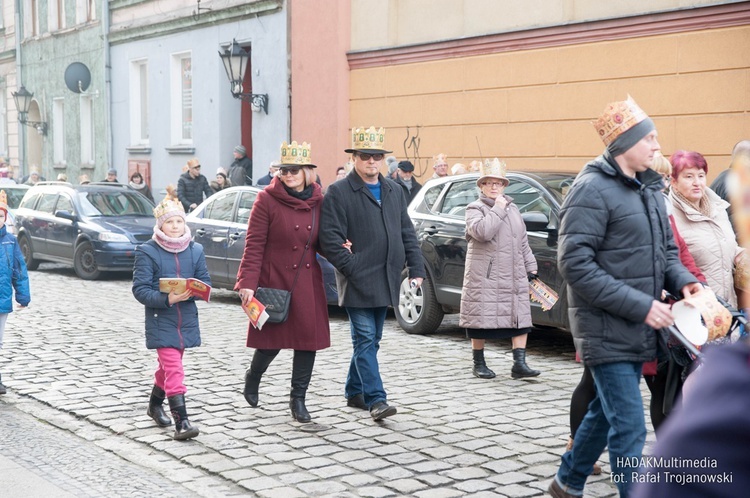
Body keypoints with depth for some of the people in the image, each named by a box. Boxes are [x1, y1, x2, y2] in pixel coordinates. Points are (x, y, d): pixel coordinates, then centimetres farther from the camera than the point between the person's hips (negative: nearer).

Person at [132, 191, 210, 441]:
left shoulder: (195, 250, 5)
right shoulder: (147, 252, -8)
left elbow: (205, 282, 7)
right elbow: (140, 289, -12)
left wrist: (193, 291, -16)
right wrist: (167, 299, -25)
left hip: (186, 318, 5)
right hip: (160, 319, -5)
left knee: (168, 365, 20)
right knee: (173, 369, -12)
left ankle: (155, 405, 42)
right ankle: (181, 422, -13)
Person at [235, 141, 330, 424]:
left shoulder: (318, 201, 5)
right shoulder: (268, 200, -8)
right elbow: (254, 245, -10)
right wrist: (247, 283, -16)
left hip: (308, 283, 4)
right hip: (274, 281, -4)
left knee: (309, 338, 2)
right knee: (272, 340, 5)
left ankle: (298, 399, 15)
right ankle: (252, 378, 36)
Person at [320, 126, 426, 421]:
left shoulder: (394, 191, 14)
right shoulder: (338, 192, -5)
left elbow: (407, 233, 16)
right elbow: (329, 239, -11)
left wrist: (416, 269, 6)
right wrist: (352, 269, -15)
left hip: (385, 281, 6)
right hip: (357, 282, -6)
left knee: (371, 340, 13)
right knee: (365, 339, -7)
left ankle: (354, 392, 26)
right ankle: (376, 400, -7)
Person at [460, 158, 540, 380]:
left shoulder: (513, 209, 19)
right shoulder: (475, 209, -2)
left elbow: (523, 242, 23)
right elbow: (482, 231, -23)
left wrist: (530, 266, 17)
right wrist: (498, 209, -15)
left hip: (514, 277, 6)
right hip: (484, 277, -5)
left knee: (520, 318, 0)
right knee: (481, 319, 1)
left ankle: (520, 363, 2)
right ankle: (479, 364, 14)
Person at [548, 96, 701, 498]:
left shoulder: (648, 188, 12)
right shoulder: (593, 189, -15)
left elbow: (666, 249, 21)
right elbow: (575, 264, -20)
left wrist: (683, 281, -2)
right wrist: (639, 304, -22)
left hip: (638, 331, 9)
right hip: (606, 331, -9)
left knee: (605, 413, 21)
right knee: (629, 430, -8)